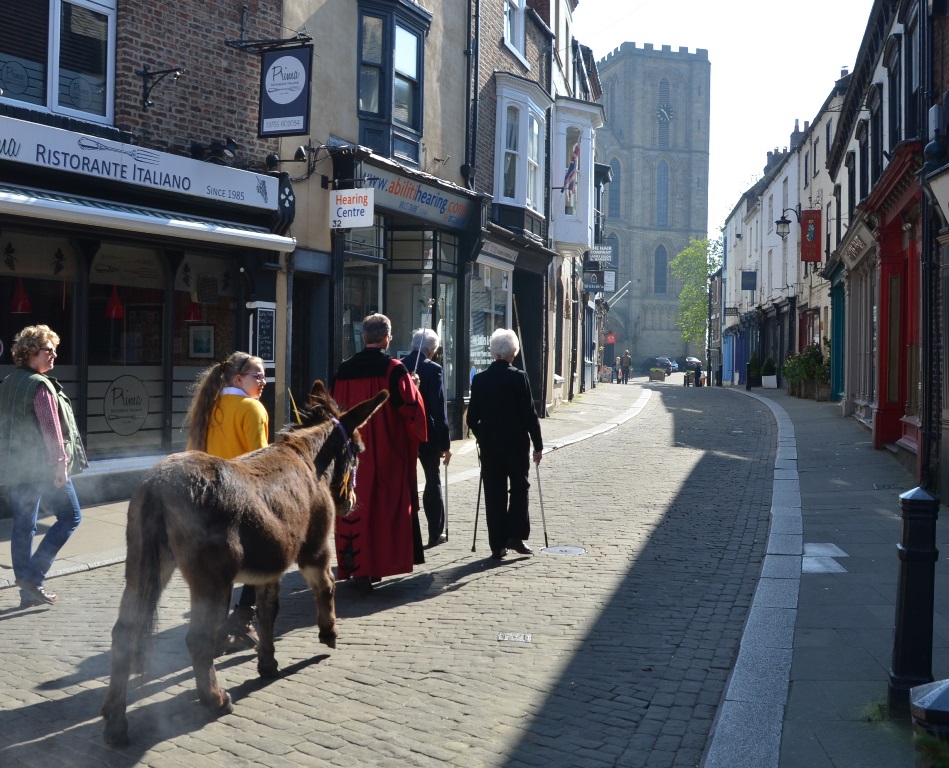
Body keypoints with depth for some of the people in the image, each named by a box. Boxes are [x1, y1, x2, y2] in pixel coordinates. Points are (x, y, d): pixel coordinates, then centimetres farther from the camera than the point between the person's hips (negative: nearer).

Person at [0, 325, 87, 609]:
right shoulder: (40, 385, -14)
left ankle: (28, 590, 12)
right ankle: (33, 574, -5)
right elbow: (51, 426, -18)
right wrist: (60, 462, -17)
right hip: (43, 467, -8)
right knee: (70, 516, 2)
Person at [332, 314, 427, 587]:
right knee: (387, 503, 4)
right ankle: (378, 564, 4)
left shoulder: (344, 370, 3)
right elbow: (412, 406, -11)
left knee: (355, 504, 8)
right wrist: (413, 387, 8)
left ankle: (356, 566, 12)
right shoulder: (394, 369, -10)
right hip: (389, 453, -4)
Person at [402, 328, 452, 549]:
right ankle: (435, 533, 17)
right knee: (433, 483, 10)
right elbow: (439, 408, -13)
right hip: (428, 435, -4)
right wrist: (445, 443, -9)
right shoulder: (433, 369, -11)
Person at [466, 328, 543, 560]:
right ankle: (516, 536, 5)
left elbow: (472, 417, 4)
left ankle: (498, 545, 9)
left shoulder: (479, 379, 0)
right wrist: (538, 445, -2)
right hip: (516, 443, -3)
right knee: (519, 487, 13)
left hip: (489, 445, 3)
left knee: (494, 493, 7)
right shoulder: (519, 378, -10)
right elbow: (530, 414, -9)